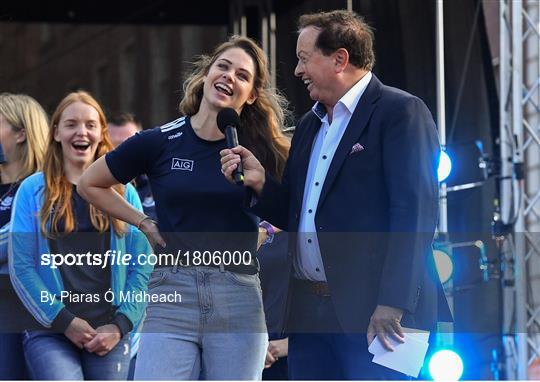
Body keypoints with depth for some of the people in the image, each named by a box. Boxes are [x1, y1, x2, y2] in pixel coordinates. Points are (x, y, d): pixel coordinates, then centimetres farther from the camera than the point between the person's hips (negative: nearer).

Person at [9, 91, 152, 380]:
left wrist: (120, 325, -6)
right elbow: (21, 266, -1)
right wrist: (64, 322, -9)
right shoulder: (33, 190, 6)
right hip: (49, 332, -2)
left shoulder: (123, 193, 12)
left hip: (109, 334, 2)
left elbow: (142, 267, 7)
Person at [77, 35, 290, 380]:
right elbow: (91, 185, 16)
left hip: (239, 300, 0)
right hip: (172, 297, 0)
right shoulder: (159, 143, 3)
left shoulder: (262, 151, 4)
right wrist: (143, 223, 9)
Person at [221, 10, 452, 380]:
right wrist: (261, 182, 2)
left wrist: (392, 306, -21)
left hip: (371, 311, -8)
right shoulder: (310, 124, 20)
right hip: (310, 314, 8)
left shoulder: (400, 111, -6)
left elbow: (415, 211, -15)